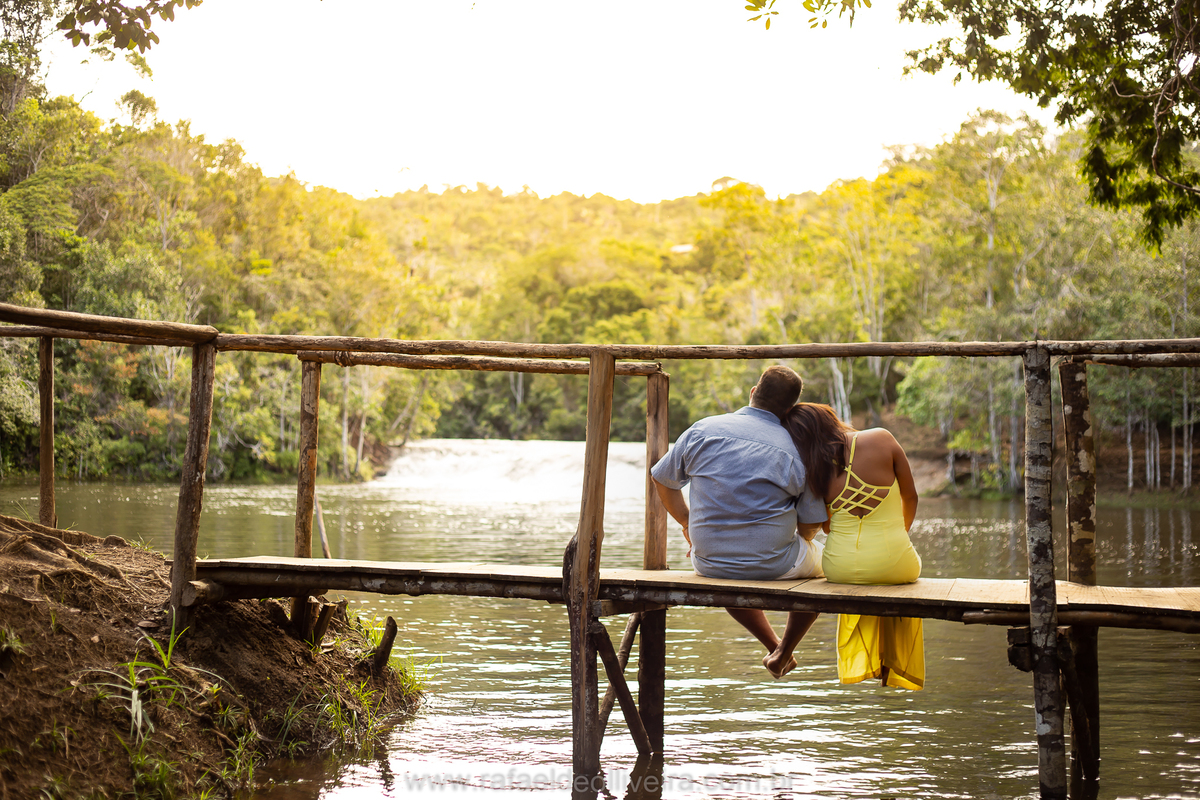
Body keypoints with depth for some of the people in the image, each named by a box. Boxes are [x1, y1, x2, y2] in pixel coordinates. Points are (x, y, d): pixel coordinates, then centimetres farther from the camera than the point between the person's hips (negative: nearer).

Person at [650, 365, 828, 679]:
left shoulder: (702, 430, -5)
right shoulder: (796, 451, -10)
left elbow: (663, 479, 7)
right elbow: (810, 526, -3)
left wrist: (687, 523, 22)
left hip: (709, 564, 3)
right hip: (775, 565, -3)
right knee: (822, 560, 30)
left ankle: (772, 646, 42)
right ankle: (787, 650, 31)